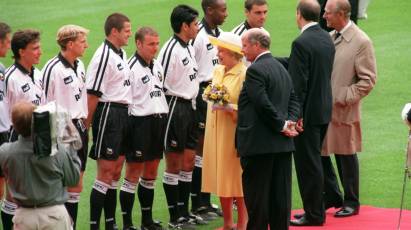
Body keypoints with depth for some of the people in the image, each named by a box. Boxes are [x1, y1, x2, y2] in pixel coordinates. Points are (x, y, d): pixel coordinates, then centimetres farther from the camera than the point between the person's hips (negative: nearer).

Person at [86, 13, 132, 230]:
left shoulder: (121, 53, 13)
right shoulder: (104, 55, -16)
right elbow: (93, 93, -18)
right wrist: (87, 123, -18)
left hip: (122, 114, 9)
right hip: (108, 113, -9)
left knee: (116, 172, 13)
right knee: (105, 173, -8)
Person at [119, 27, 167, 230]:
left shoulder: (157, 65, 13)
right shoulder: (131, 67, -13)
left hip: (159, 121, 8)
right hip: (140, 123, -8)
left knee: (151, 174, 14)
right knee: (133, 175, -4)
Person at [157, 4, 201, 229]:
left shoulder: (189, 48, 12)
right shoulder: (170, 50, -17)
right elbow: (160, 85, -17)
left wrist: (192, 105, 17)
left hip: (188, 107, 9)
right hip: (174, 107, -9)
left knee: (188, 162, 12)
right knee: (174, 165, -1)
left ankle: (184, 212, 21)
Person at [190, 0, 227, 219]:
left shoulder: (218, 34, 12)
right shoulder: (197, 36, -15)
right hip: (202, 93, -8)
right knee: (201, 149, -3)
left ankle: (205, 201, 20)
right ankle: (197, 204, 4)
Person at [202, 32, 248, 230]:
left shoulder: (245, 74, -13)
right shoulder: (217, 71, 11)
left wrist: (231, 108, -26)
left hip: (233, 134, -7)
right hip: (215, 132, 7)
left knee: (237, 180, -2)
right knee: (221, 180, 11)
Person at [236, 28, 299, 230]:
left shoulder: (255, 70, -13)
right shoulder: (282, 69, 16)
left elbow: (263, 105, -20)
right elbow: (294, 101, 15)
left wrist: (282, 125, -11)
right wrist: (289, 122, 0)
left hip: (259, 145, -8)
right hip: (282, 145, 8)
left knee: (257, 196, -2)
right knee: (280, 194, 9)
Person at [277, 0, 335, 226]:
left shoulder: (302, 43, -20)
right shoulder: (326, 39, 8)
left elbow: (298, 83, -20)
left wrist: (296, 115, -16)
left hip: (308, 113, -9)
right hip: (324, 110, 9)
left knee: (308, 164, 0)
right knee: (314, 161, 18)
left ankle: (314, 214, 6)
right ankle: (316, 209, 25)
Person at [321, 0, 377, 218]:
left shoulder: (361, 42, -12)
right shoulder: (328, 38, 8)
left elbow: (368, 80, -12)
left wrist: (345, 98, -16)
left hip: (343, 110, -6)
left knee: (346, 155, 4)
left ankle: (351, 202, 17)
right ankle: (331, 195, 25)